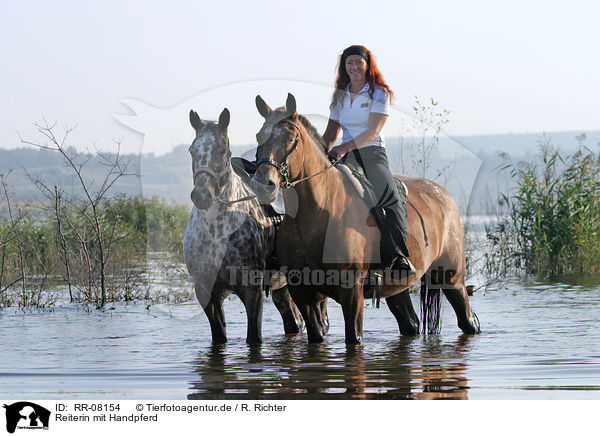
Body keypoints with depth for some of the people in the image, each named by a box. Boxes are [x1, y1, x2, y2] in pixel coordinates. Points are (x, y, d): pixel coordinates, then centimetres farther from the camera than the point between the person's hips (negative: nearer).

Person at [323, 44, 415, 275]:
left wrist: (345, 148, -23)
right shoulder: (340, 96, 18)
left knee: (391, 195, -30)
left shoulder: (379, 93, 2)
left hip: (373, 154, -4)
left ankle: (398, 256, -35)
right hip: (346, 156, 4)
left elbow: (372, 132, -10)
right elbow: (331, 132, 19)